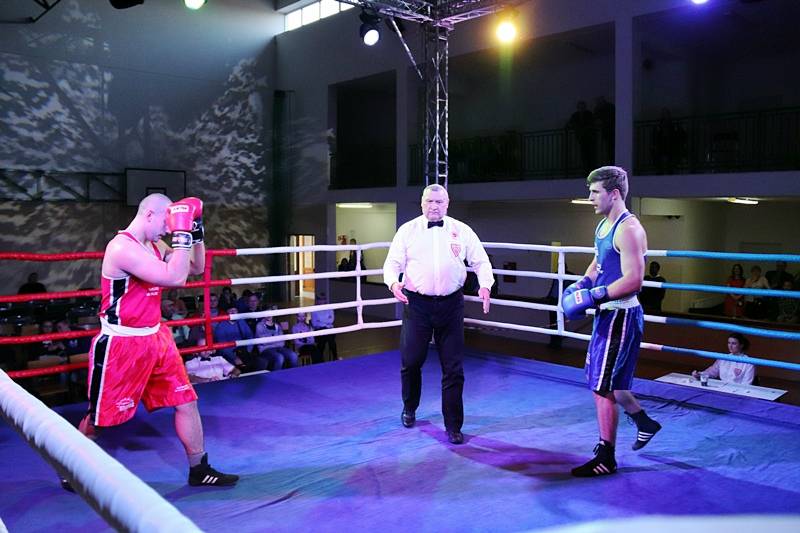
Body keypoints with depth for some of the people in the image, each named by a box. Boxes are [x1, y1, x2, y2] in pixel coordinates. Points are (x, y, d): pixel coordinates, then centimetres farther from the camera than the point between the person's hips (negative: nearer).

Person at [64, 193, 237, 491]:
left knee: (186, 402, 7)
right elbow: (175, 278, -29)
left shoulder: (154, 246, 7)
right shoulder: (123, 248, -21)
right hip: (121, 344, -8)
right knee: (98, 417, 9)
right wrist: (182, 232, -25)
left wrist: (196, 233, 2)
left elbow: (196, 268, 15)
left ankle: (199, 470, 18)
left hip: (156, 337, 8)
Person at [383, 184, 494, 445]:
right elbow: (393, 262, 2)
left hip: (450, 304, 1)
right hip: (416, 303, 0)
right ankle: (409, 409, 36)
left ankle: (453, 426, 15)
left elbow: (481, 261, 8)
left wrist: (485, 285, -10)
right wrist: (393, 282, -19)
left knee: (454, 367, 2)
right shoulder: (408, 230, 5)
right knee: (411, 361, 6)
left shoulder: (461, 230, 6)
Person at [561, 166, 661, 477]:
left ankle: (606, 459, 10)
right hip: (607, 314, 10)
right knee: (608, 380, 22)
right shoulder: (604, 225, 12)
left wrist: (594, 297, -25)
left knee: (602, 387, -3)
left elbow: (633, 280, -26)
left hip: (620, 316, -10)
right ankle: (645, 423, 42)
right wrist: (582, 285, 6)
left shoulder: (628, 230, -19)